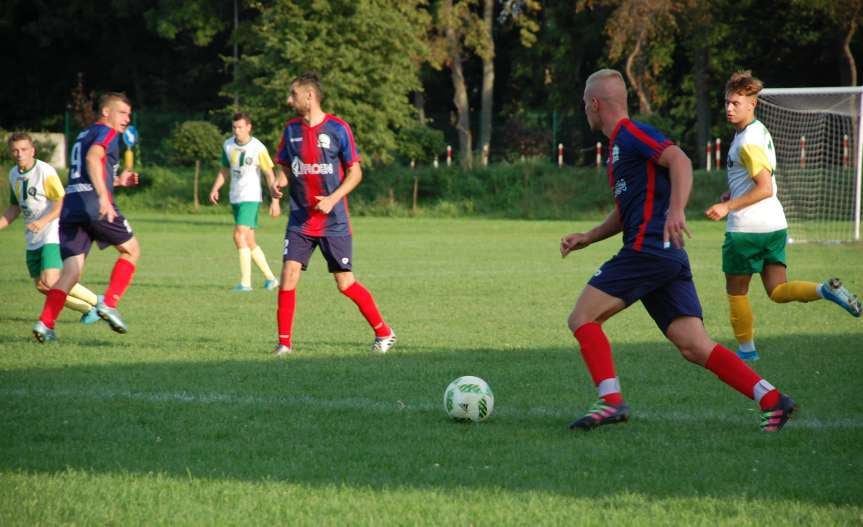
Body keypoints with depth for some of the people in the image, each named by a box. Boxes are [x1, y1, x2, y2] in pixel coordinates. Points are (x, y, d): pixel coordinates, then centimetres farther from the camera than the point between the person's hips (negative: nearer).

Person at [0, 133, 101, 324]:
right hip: (32, 240, 8)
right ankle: (88, 310, 20)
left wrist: (43, 221, -31)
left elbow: (62, 202, -19)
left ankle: (98, 302, -3)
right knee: (41, 286, 4)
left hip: (53, 235, -8)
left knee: (51, 281, -21)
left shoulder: (45, 171, -14)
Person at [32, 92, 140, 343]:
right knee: (131, 250, 11)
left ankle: (45, 323, -16)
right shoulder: (106, 132, 3)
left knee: (71, 270, 1)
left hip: (70, 205, 7)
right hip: (94, 204, -7)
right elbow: (93, 158, -18)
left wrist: (117, 181, 34)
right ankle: (109, 303, -2)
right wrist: (103, 195, -28)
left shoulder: (83, 135, 30)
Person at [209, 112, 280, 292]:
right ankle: (270, 278, 22)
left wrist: (275, 201, -9)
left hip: (250, 198, -7)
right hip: (235, 198, 7)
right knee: (249, 241, 10)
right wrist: (215, 189, 4)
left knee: (240, 236, -19)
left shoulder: (258, 149, -11)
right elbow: (224, 170, 18)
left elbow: (270, 175, -7)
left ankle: (245, 281, -19)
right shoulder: (228, 145, 6)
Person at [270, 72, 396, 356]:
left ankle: (384, 333, 15)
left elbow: (355, 172, -5)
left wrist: (333, 199, -19)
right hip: (300, 221, 4)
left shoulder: (338, 128, -8)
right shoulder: (291, 129, 6)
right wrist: (279, 183, -7)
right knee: (288, 276, -9)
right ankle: (284, 343, 0)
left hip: (333, 222, -4)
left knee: (345, 284, -1)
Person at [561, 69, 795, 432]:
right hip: (670, 258, 9)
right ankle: (771, 399, -9)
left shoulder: (632, 133, -3)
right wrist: (586, 238, 26)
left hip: (648, 249, -9)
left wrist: (675, 211, -34)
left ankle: (611, 401, -15)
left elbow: (679, 161, -20)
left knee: (582, 318, -5)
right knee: (694, 347, 0)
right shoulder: (620, 143, 26)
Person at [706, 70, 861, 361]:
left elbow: (765, 188, -23)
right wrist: (731, 194, 17)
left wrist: (728, 207, -22)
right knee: (778, 291, 7)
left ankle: (746, 348, 16)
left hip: (747, 227, -9)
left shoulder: (749, 142, -17)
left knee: (736, 292, 8)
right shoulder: (758, 131, 13)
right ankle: (826, 290, -13)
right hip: (774, 225, 9)